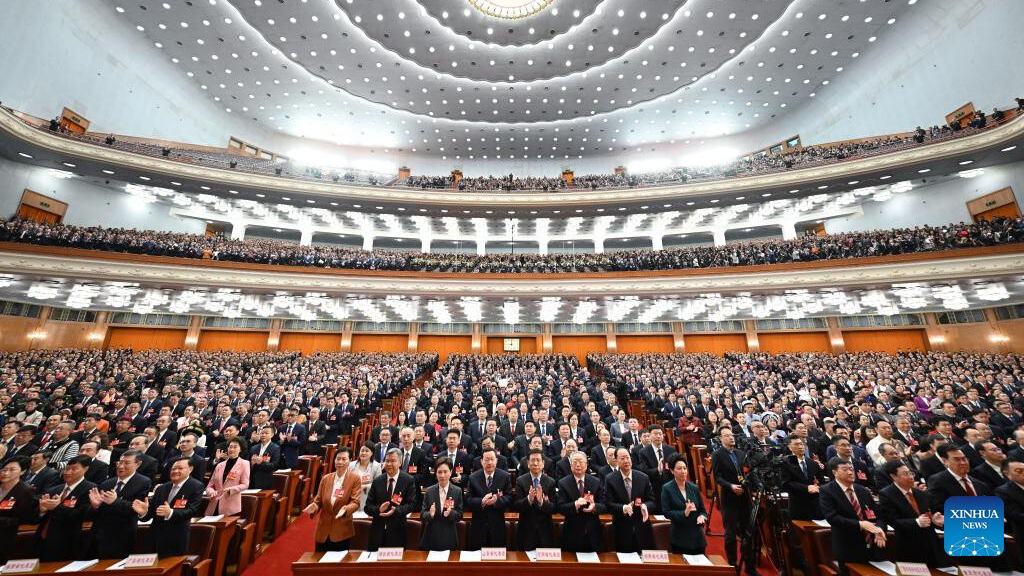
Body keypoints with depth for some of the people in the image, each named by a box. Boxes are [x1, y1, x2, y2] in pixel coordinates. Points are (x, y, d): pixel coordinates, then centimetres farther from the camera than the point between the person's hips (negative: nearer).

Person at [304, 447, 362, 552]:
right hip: (323, 530, 4)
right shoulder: (325, 478, 4)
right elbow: (318, 500, 7)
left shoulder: (355, 478, -9)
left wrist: (346, 509, -32)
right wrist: (314, 506, -14)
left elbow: (355, 502, -13)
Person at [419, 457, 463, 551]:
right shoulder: (429, 491, -1)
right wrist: (430, 514, -22)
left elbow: (460, 515, -3)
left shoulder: (457, 491, -5)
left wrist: (450, 513, -22)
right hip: (431, 538, 1)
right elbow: (422, 516, -1)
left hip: (450, 538, -1)